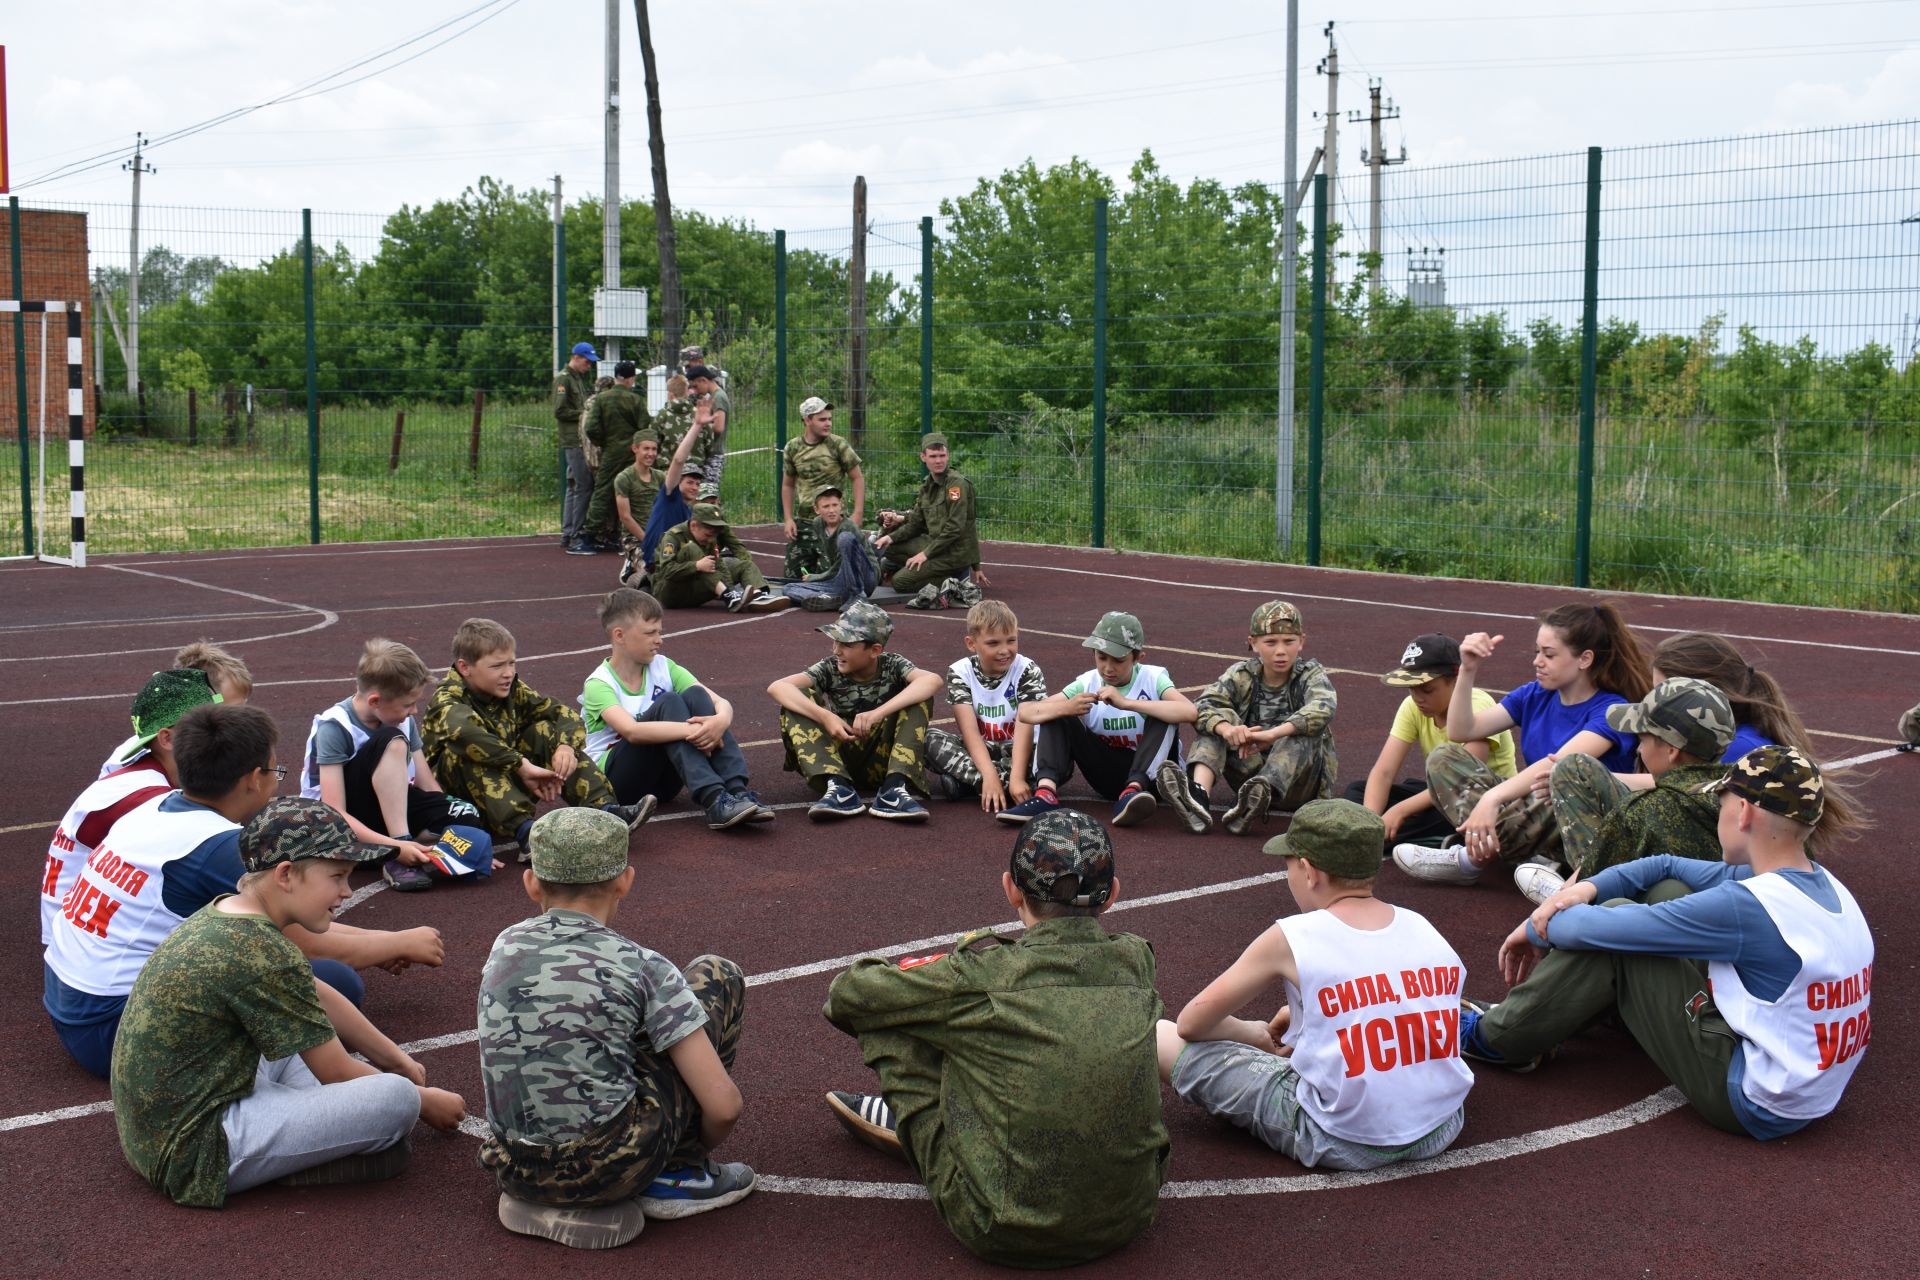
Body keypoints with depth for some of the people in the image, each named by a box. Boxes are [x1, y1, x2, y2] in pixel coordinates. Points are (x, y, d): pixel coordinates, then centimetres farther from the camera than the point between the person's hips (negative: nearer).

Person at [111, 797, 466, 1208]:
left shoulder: (223, 912, 6)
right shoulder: (264, 955, -22)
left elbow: (322, 1002, 18)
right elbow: (336, 1073, -12)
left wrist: (398, 1062, 20)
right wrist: (424, 1100, 4)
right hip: (193, 1154, -10)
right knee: (396, 1096, -20)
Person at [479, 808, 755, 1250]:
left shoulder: (503, 947, 6)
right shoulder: (640, 967, -7)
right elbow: (723, 1106, -9)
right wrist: (692, 1152, 13)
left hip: (514, 1173, 5)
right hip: (608, 1167, -5)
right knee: (718, 977, 10)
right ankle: (677, 1175, 12)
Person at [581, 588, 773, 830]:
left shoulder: (664, 668, 3)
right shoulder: (599, 685, -13)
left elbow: (722, 703, -8)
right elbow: (631, 731, -33)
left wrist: (721, 720, -32)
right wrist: (691, 730, -41)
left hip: (663, 780, 5)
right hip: (617, 780, -5)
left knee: (695, 695, -18)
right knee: (668, 703, -27)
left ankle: (736, 791, -32)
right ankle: (713, 800, -42)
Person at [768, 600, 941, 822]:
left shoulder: (892, 665, -8)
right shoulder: (830, 669, -6)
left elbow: (933, 680, -30)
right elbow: (777, 687, -22)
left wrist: (878, 713, -39)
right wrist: (824, 717, -35)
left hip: (883, 761, -1)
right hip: (838, 761, 1)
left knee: (918, 696, -20)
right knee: (795, 699, -19)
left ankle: (894, 788, -30)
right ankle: (837, 786, -32)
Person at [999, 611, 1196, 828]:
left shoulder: (1153, 678, -13)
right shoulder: (1088, 683, -7)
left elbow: (1189, 712, -35)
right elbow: (1025, 713, -14)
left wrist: (1126, 703, -39)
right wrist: (1066, 707, -34)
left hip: (1150, 772, -3)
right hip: (1108, 775, 3)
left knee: (1163, 715, -28)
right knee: (1055, 715, -14)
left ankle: (1134, 790, -41)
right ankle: (1046, 793, -35)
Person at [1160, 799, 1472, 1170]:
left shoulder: (1290, 938, -9)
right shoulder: (1422, 927, 4)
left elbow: (1191, 1024, -1)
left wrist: (1251, 1035, 19)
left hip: (1343, 1145, -5)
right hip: (1441, 1133, 6)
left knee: (1160, 1037, 1)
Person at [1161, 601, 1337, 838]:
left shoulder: (1311, 673, -5)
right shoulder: (1242, 674, 1)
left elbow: (1323, 708, -29)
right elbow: (1203, 705, -16)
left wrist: (1273, 733, -43)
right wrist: (1226, 728, -39)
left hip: (1297, 778, -2)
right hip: (1250, 770, 2)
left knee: (1305, 729, -31)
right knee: (1215, 722, -15)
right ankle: (1198, 795, -42)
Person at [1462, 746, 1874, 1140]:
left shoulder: (1748, 905, -25)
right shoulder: (1822, 883, 3)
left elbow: (1604, 929, -18)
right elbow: (1669, 867, 10)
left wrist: (1539, 927, 2)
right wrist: (1585, 889, -4)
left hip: (1753, 1106, -8)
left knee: (1617, 919, -6)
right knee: (1666, 892, 10)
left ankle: (1495, 1037, 9)